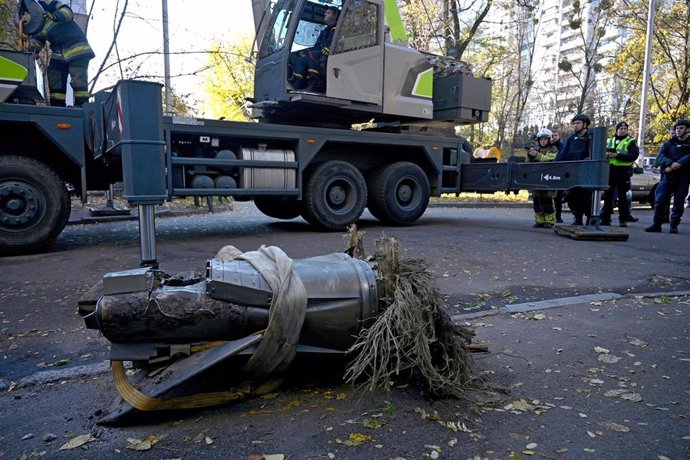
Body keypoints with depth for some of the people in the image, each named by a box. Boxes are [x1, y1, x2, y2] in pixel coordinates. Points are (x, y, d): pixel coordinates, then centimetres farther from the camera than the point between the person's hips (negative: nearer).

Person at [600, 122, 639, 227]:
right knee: (608, 196, 3)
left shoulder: (631, 142, 4)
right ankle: (605, 218, 8)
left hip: (623, 172, -3)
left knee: (623, 197, 1)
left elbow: (634, 155, -10)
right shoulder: (609, 141, 17)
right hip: (609, 171, 3)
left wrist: (617, 155, -19)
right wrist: (606, 154, -11)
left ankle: (623, 220, 8)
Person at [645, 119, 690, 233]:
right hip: (667, 176, 2)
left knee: (678, 202, 1)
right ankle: (657, 224, 1)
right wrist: (670, 163, -19)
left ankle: (674, 226, 8)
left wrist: (678, 164, -23)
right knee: (659, 200, -4)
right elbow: (660, 157, -1)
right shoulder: (668, 143, 14)